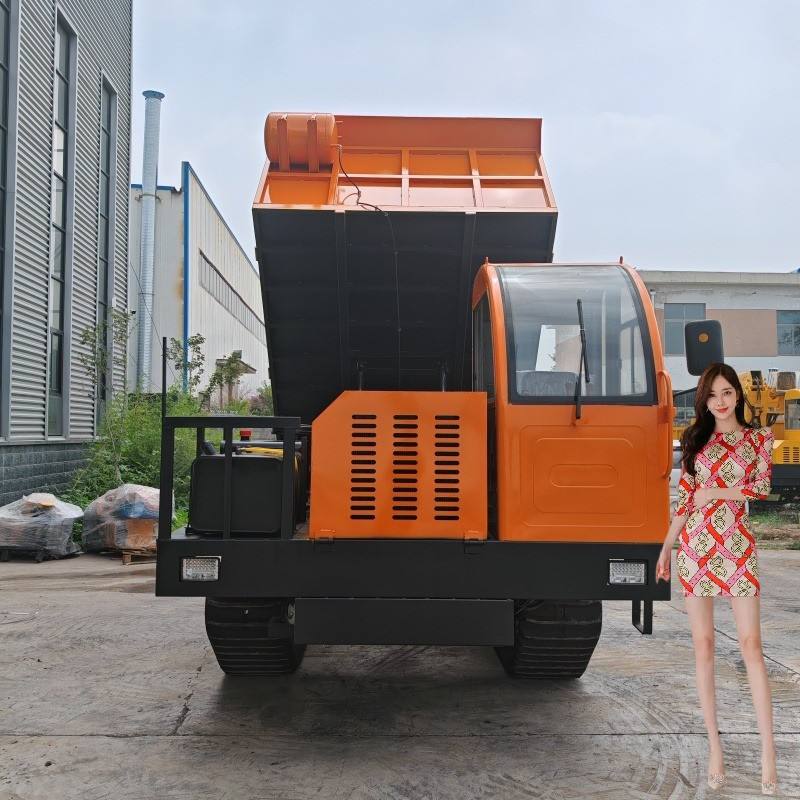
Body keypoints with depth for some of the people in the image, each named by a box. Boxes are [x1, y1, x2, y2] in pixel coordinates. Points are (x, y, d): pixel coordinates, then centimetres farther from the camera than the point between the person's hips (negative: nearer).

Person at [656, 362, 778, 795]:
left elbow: (762, 487, -7)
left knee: (751, 645, -5)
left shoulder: (758, 438, 6)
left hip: (737, 547, -2)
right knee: (703, 645, 3)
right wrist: (666, 547, 7)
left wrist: (716, 492, -9)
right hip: (696, 546, 2)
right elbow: (684, 498, 9)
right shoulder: (695, 439, 9)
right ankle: (714, 746, 11)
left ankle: (768, 751, -1)